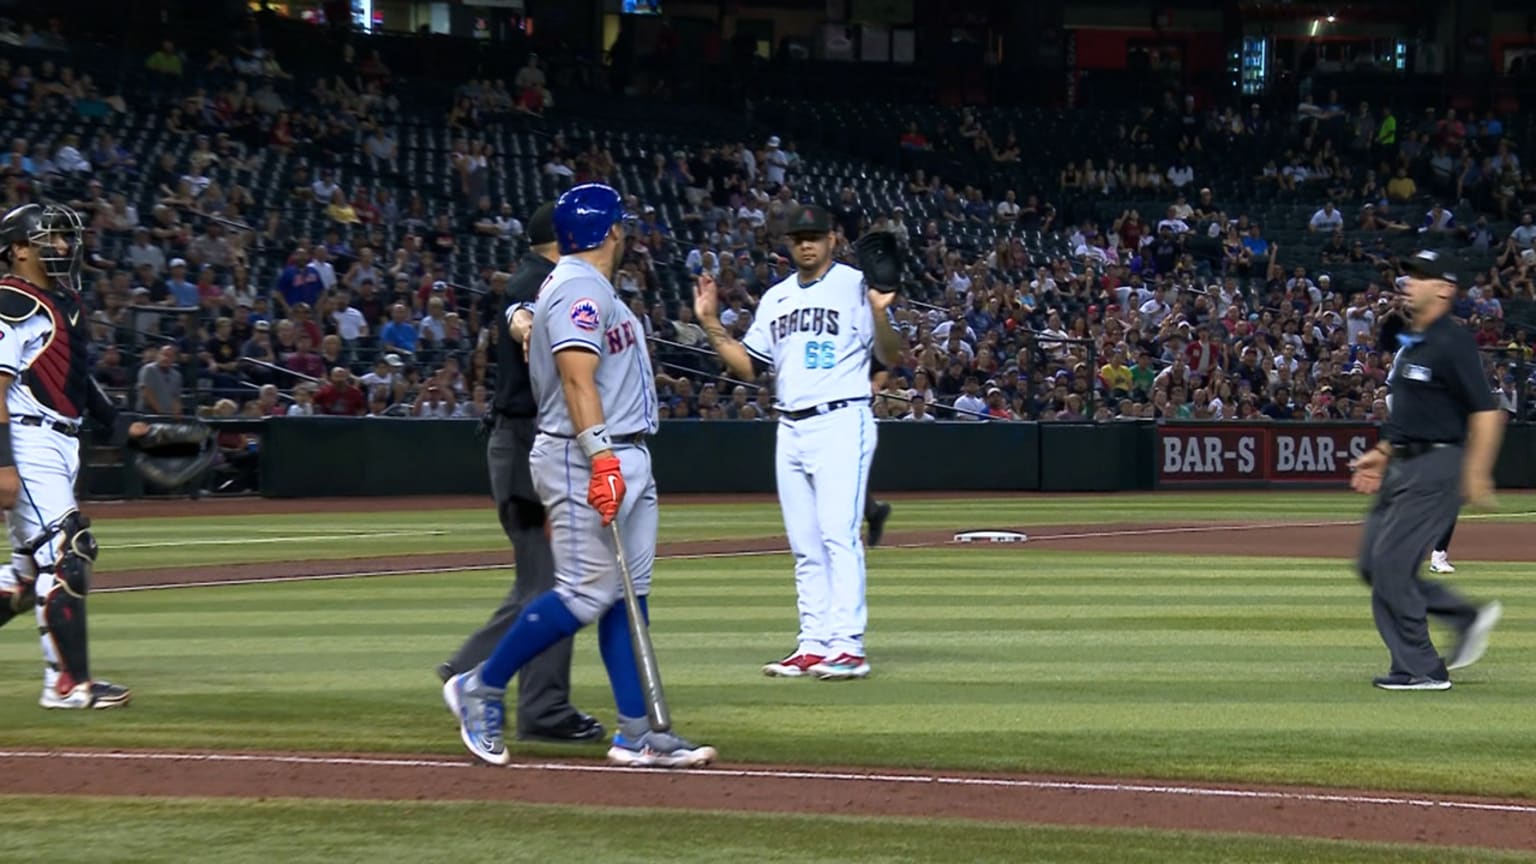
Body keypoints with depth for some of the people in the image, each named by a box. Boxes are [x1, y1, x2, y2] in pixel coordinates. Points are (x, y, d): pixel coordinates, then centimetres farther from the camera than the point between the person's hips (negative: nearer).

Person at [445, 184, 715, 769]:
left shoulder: (589, 288, 19)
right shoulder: (580, 288, -13)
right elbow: (577, 377, -23)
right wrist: (601, 456, -32)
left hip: (624, 457, 11)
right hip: (584, 459, -11)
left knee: (629, 593, 5)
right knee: (587, 593, -11)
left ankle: (636, 735, 4)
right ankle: (480, 688, 1)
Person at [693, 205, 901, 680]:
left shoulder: (854, 285, -2)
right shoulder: (776, 298, 17)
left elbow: (891, 357, -7)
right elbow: (746, 364, 19)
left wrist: (879, 316, -26)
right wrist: (710, 323, 9)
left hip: (841, 423, -7)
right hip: (790, 429, 7)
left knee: (839, 534, -14)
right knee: (805, 546, 7)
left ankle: (848, 646, -17)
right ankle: (815, 645, 11)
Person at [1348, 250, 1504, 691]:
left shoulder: (1453, 344, -14)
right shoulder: (1409, 344, 16)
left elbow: (1487, 412, -19)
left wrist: (1477, 474, -25)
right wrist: (1382, 453, 19)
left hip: (1436, 466, -10)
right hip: (1402, 467, 10)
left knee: (1391, 562, -11)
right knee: (1374, 563, 9)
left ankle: (1422, 669, -2)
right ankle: (1468, 618, 19)